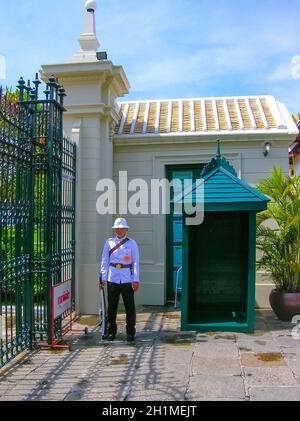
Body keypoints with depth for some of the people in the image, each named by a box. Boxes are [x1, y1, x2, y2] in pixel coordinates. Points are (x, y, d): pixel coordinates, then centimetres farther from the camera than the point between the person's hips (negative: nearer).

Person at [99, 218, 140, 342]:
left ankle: (130, 332, 17)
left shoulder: (131, 243, 2)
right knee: (111, 307, 8)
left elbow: (136, 263, 1)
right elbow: (104, 261, 8)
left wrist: (136, 280, -5)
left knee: (130, 307, 4)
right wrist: (102, 278, 2)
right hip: (112, 280, 2)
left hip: (127, 280, -1)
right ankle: (111, 331, 22)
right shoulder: (109, 243, 7)